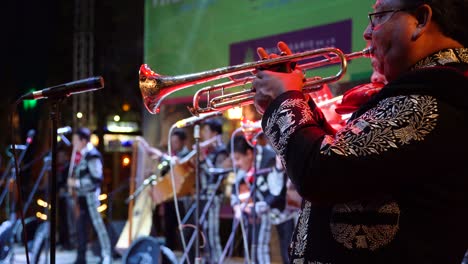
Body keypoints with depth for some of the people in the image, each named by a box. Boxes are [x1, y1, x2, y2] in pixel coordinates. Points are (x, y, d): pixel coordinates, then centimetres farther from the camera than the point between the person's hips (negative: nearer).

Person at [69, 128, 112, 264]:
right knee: (81, 226, 11)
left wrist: (76, 183, -18)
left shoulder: (92, 155, -16)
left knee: (97, 224, -3)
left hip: (91, 195, -8)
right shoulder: (81, 155, 10)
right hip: (82, 196, 9)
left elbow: (96, 179, -21)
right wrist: (73, 182, 3)